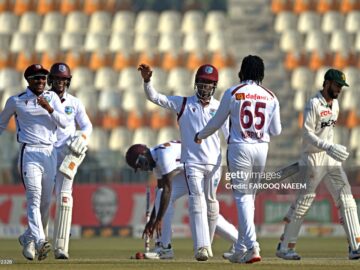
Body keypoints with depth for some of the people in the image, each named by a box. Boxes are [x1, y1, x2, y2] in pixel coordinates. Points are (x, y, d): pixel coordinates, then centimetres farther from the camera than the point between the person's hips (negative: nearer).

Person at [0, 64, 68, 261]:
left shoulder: (52, 98, 11)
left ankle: (28, 238, 30)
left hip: (50, 154, 4)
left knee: (46, 202, 9)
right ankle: (40, 242, -34)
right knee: (34, 198, -20)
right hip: (29, 153, -4)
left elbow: (64, 123, 1)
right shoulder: (16, 101, 4)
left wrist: (49, 108, -15)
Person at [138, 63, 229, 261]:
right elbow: (155, 97, -4)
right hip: (192, 163, -2)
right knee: (197, 202, -14)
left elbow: (230, 136, 6)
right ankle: (201, 247, -22)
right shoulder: (183, 104, 4)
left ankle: (207, 244, 24)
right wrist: (147, 81, -22)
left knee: (211, 204, 9)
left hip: (214, 163, 2)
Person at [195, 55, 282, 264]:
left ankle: (252, 247, -21)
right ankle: (241, 250, 18)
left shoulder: (233, 93, -2)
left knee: (243, 197, -4)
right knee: (249, 197, 14)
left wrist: (201, 135, 25)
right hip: (262, 148, 3)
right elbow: (276, 131, 6)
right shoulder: (270, 97, 5)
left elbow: (217, 122, 7)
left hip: (240, 147, -3)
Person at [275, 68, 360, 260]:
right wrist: (328, 147, -30)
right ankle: (284, 247, 7)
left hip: (331, 159, 8)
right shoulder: (314, 104, -13)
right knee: (303, 201, -3)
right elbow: (307, 134, -20)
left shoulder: (335, 104, 12)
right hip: (313, 157, -8)